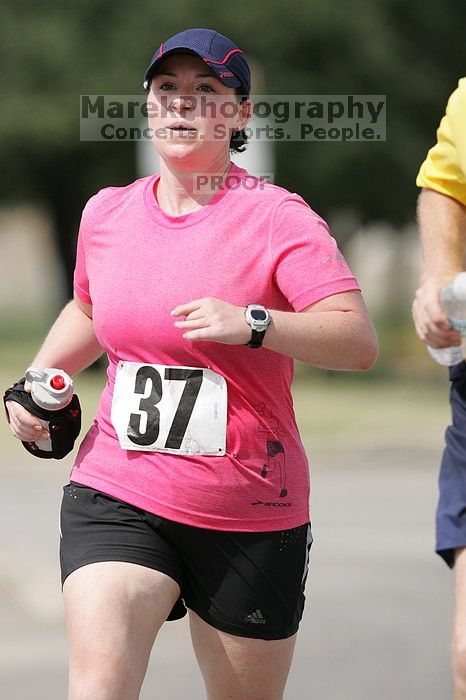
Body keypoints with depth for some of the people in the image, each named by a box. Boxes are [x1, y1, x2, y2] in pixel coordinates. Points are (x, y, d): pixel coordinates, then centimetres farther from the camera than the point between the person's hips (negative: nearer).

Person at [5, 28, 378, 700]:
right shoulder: (107, 213, 8)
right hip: (117, 498, 2)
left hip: (250, 513, -2)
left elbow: (359, 341, -18)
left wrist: (253, 323, -32)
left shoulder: (276, 216, -7)